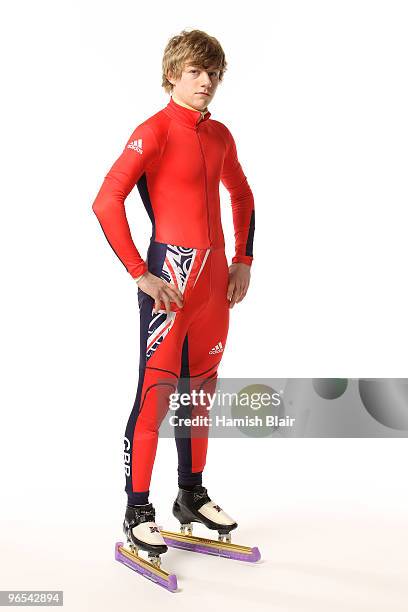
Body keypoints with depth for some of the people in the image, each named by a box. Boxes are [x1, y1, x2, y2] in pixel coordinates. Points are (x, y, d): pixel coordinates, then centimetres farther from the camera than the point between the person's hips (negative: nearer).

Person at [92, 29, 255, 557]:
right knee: (155, 392, -4)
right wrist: (140, 275, -17)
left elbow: (242, 196, 27)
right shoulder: (156, 130, -10)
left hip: (215, 272, 7)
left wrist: (243, 261, 17)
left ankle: (192, 495, 30)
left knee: (200, 389, 15)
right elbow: (106, 202, -18)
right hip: (172, 272, -7)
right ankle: (137, 513, 8)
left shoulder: (219, 135, 11)